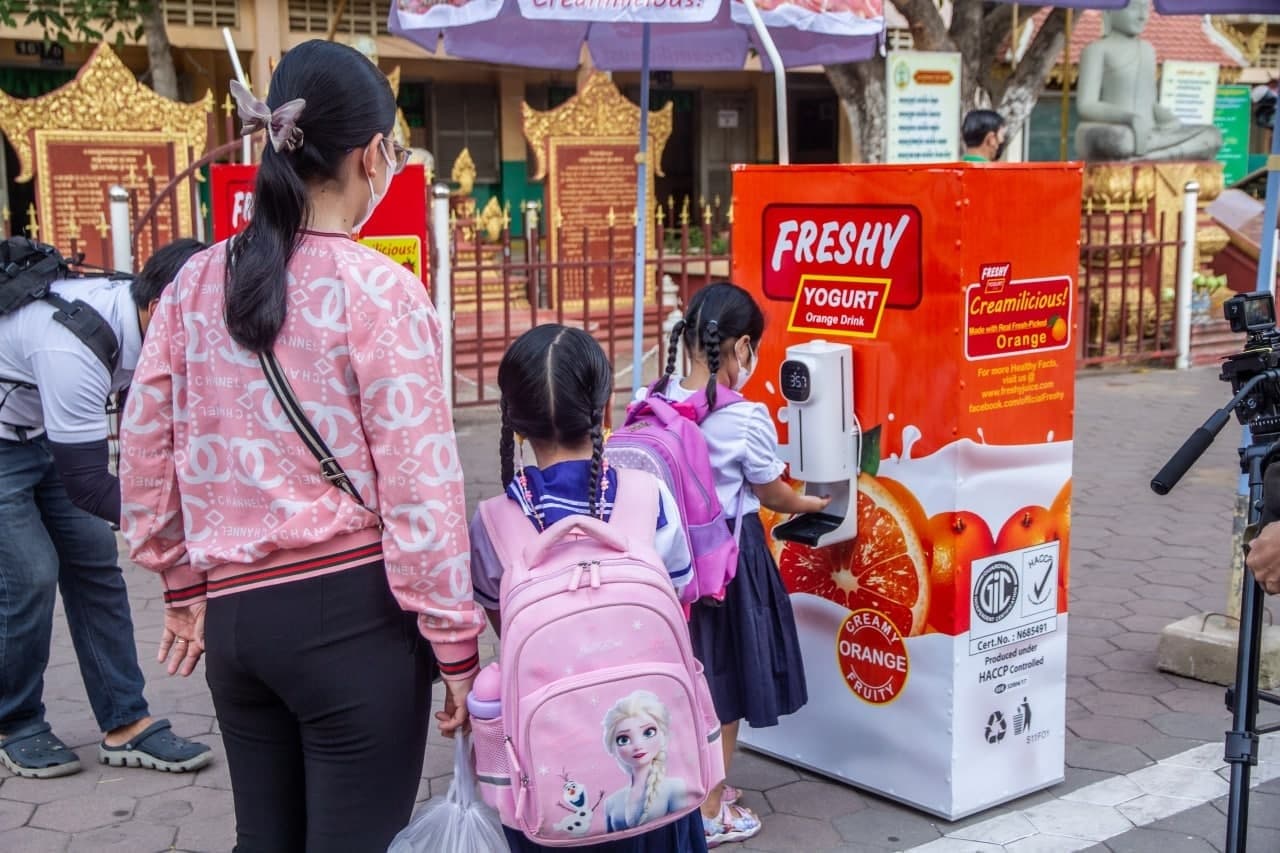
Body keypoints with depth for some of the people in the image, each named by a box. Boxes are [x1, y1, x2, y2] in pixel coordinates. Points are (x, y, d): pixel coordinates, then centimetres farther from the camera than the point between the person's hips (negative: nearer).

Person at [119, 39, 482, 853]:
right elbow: (420, 487, -13)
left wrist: (186, 583, 22)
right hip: (352, 615, -5)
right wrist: (456, 643, -5)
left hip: (234, 611, 6)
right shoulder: (379, 290, -11)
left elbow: (145, 454, 10)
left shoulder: (198, 283, 5)